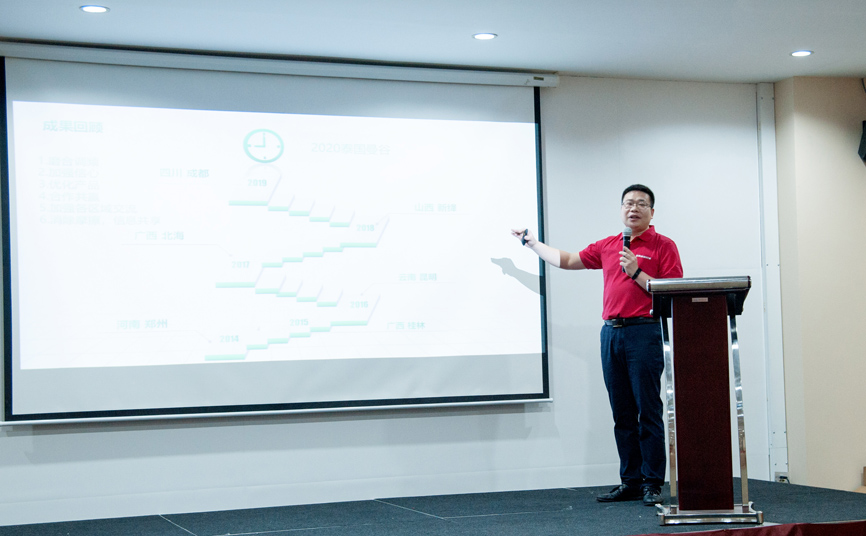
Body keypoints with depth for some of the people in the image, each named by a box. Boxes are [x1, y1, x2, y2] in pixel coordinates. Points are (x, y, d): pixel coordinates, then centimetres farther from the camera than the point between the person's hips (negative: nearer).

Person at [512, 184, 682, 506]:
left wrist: (637, 273, -14)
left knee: (649, 412, -6)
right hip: (611, 332, 6)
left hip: (644, 332, -6)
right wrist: (532, 243, 31)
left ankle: (653, 485, -1)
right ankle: (630, 482, 12)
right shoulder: (607, 246, 17)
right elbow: (567, 261, 26)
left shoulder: (663, 246, 1)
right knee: (622, 414, 7)